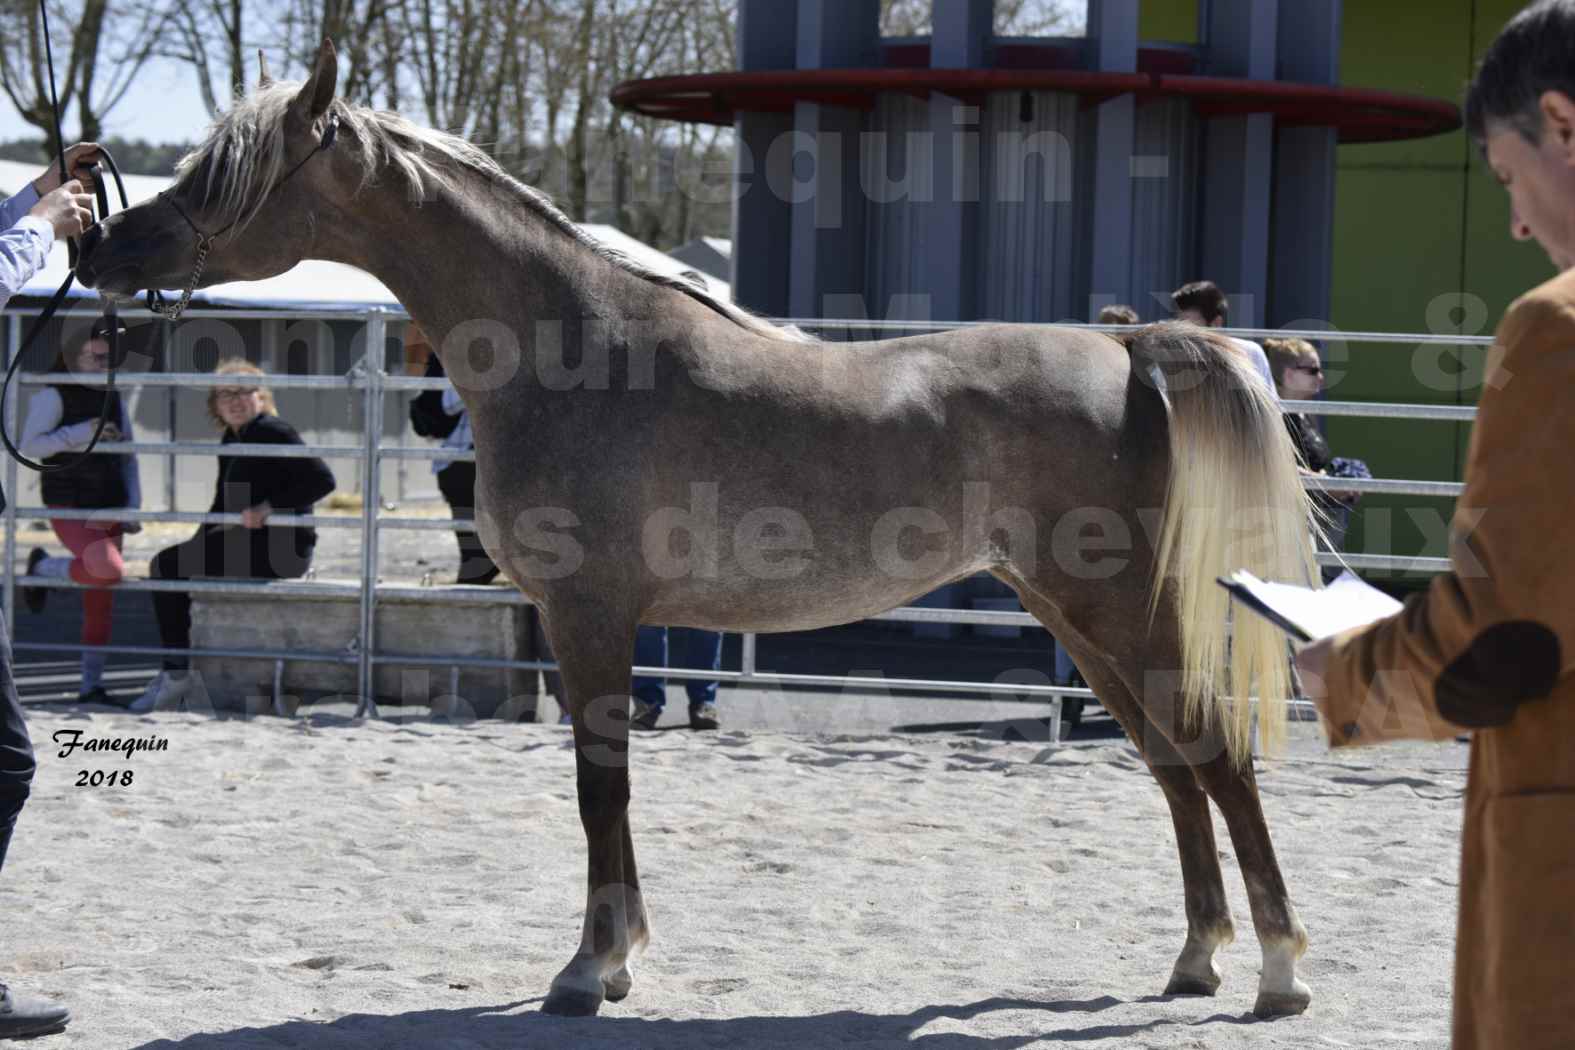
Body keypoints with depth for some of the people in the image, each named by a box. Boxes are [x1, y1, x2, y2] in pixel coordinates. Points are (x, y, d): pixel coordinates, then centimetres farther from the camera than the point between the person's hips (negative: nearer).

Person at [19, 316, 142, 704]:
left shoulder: (112, 396, 14)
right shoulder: (53, 395, -5)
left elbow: (128, 456, 18)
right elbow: (29, 446, -16)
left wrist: (133, 507, 8)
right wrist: (82, 431, -22)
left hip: (109, 510, 6)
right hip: (70, 509, -6)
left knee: (100, 601, 6)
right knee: (109, 568, -30)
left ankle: (91, 685, 12)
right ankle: (44, 568, -2)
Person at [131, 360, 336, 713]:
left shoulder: (273, 432, -11)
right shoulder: (230, 441, 18)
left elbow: (322, 479, -19)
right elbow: (223, 505, 22)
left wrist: (268, 508, -20)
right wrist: (197, 544, 8)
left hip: (279, 547, -10)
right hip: (250, 542, 10)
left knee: (166, 565, -12)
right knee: (166, 566, 15)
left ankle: (177, 674, -8)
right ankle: (173, 671, 13)